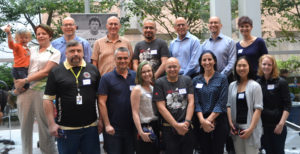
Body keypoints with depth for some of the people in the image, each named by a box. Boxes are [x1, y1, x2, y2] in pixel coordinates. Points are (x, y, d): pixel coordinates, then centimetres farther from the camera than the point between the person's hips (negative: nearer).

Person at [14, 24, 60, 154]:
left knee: (44, 125, 0)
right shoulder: (31, 50, 16)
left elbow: (46, 71, -7)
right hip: (24, 90, 4)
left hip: (42, 91, -4)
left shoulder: (55, 53, 4)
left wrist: (25, 80, -11)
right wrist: (18, 83, -6)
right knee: (25, 124, 7)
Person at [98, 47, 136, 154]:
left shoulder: (136, 76, 5)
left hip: (132, 127, 3)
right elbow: (102, 102, -7)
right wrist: (107, 125, -12)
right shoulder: (106, 78, -4)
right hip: (113, 128, -3)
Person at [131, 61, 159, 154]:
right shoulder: (137, 90, -7)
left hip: (156, 126, 7)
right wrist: (141, 132, -20)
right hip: (145, 127, -6)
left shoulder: (153, 88, 12)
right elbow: (135, 113, -13)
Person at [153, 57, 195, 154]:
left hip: (187, 128, 3)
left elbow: (191, 102, 2)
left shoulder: (187, 80, 8)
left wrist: (187, 122, -10)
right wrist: (176, 125, -11)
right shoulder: (159, 83, -1)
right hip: (169, 129, -2)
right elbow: (161, 107, -7)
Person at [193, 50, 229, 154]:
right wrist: (202, 120, -13)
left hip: (218, 121, -2)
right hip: (201, 121, 3)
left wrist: (209, 119, -13)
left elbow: (221, 103, -7)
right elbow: (196, 103, 1)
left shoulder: (222, 78, 1)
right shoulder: (196, 80, 9)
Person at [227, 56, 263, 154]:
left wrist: (250, 129, -15)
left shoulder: (255, 86, -4)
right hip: (236, 128, 4)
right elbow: (229, 106, 11)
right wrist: (230, 123, -1)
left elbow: (258, 109, -8)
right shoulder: (232, 85, 10)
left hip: (250, 128, -4)